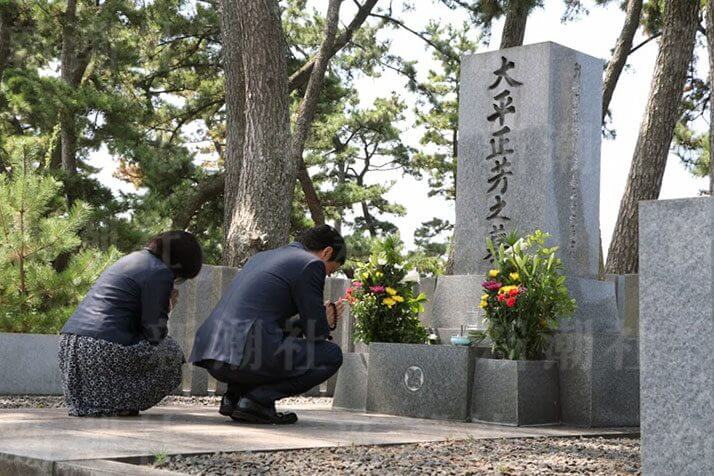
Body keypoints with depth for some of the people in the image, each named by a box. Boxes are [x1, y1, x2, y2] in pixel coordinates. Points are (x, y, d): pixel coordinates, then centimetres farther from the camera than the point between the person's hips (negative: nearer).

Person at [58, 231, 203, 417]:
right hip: (106, 349, -9)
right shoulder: (160, 272, -6)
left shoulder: (132, 258, 23)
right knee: (172, 353, 11)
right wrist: (167, 309, 10)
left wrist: (164, 304, 20)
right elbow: (154, 332, -7)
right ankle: (118, 404, -2)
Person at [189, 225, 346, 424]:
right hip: (250, 355, -9)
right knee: (332, 355, 6)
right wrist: (327, 319, 23)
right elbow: (316, 331, 1)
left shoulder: (262, 257, 27)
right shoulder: (311, 264, 1)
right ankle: (257, 400, -3)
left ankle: (234, 396, 16)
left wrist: (322, 319, 32)